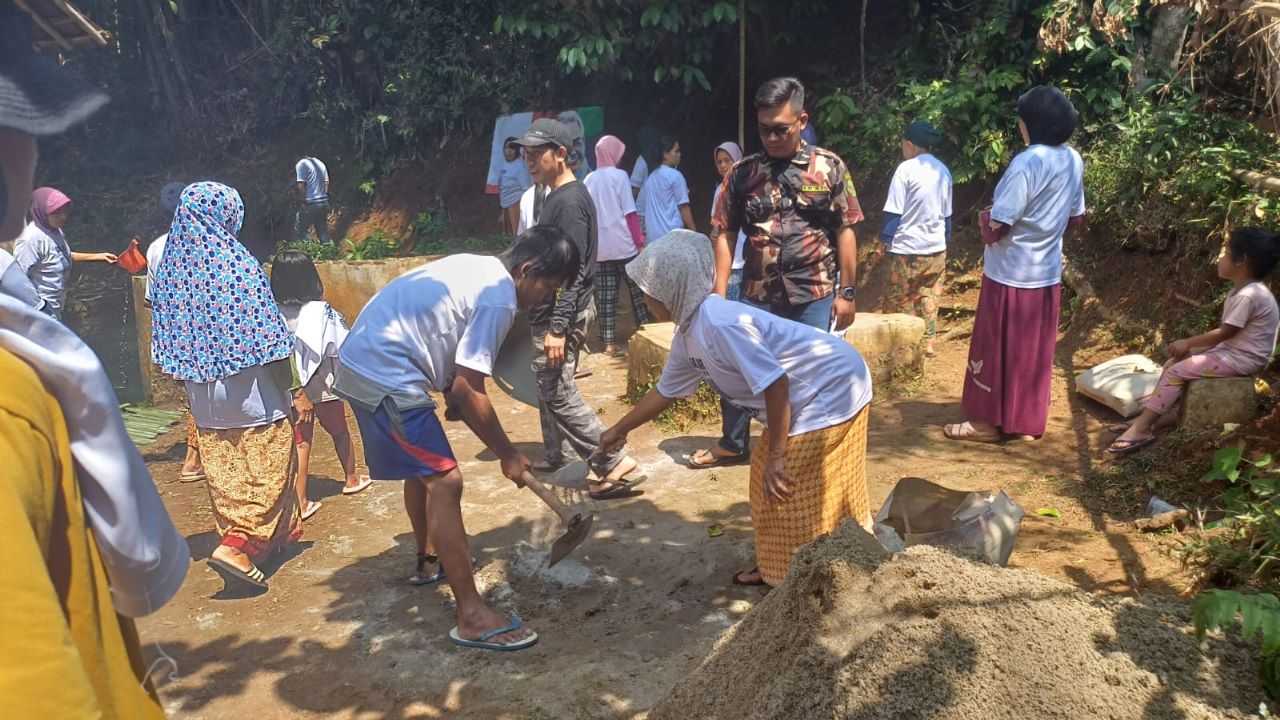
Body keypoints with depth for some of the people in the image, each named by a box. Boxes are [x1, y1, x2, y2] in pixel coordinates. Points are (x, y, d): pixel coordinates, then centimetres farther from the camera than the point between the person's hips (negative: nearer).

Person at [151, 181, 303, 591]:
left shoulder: (170, 269, 1)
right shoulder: (238, 265, -15)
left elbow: (167, 342, 6)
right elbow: (268, 336, -15)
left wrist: (192, 383, 17)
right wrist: (295, 390, -8)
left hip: (203, 399, 6)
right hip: (251, 392, -6)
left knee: (225, 476, 14)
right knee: (267, 471, 6)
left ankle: (265, 539, 28)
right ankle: (235, 547, -6)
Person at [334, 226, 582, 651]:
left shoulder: (478, 269, 14)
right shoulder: (499, 299, -15)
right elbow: (467, 391, -15)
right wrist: (507, 454, -6)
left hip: (361, 361, 10)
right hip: (384, 375, -10)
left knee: (422, 467, 25)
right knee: (445, 481, -9)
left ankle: (429, 560, 45)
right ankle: (472, 617, -6)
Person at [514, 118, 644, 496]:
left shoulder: (570, 201, -18)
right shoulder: (556, 196, 13)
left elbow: (573, 271, -23)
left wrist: (557, 328, -26)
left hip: (562, 313, -10)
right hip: (549, 311, 10)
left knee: (559, 393, -7)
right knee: (548, 386, 18)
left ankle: (615, 461, -5)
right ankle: (553, 456, 32)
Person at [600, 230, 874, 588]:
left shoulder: (718, 322, -27)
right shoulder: (688, 335, 4)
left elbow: (774, 383, -28)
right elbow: (666, 390, 19)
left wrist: (776, 457, -21)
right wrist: (620, 429, 28)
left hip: (831, 394, -10)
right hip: (805, 399, 10)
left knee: (800, 502, -1)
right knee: (768, 485, 18)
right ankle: (777, 568, 34)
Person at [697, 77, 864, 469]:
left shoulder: (830, 167, -2)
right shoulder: (742, 173, 1)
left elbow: (845, 232, 0)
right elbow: (723, 234, 1)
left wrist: (846, 292, -3)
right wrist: (719, 294, -5)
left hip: (815, 294, -2)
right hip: (758, 296, 2)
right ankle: (732, 443, 31)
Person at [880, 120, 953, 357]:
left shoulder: (906, 169, -13)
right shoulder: (943, 171, 7)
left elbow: (893, 211, -12)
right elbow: (947, 213, 14)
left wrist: (886, 239, -2)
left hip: (907, 248, -6)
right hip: (936, 248, 6)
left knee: (898, 300, 6)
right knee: (929, 297, 14)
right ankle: (929, 342, 17)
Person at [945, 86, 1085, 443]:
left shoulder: (1028, 163, -21)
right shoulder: (1074, 160, 4)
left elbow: (996, 230, -23)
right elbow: (1077, 218, 15)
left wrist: (985, 223, -2)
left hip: (1011, 274, -8)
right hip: (1047, 273, 8)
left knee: (996, 349, 5)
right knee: (1034, 352, 14)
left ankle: (989, 422, 14)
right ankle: (1027, 421, 23)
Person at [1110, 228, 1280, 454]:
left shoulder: (1249, 295, -23)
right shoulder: (1242, 290, 10)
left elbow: (1225, 332, -19)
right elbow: (1225, 330, 12)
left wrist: (1188, 342, -9)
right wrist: (1191, 343, 2)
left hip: (1243, 359, -10)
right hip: (1231, 350, 10)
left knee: (1177, 371, -17)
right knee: (1173, 362, 3)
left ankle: (1142, 429, -15)